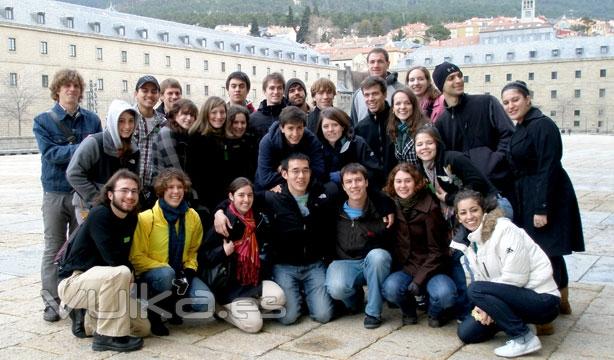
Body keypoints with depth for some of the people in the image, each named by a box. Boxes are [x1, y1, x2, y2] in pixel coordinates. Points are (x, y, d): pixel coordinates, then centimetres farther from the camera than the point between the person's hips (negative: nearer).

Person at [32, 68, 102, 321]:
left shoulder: (92, 119, 5)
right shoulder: (43, 121, 0)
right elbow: (50, 153, -12)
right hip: (55, 192, -1)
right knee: (53, 249, 4)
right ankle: (51, 302, 11)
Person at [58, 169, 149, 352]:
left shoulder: (131, 218, 2)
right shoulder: (99, 214, -20)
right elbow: (113, 258, -25)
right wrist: (130, 273, -9)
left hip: (102, 282, 8)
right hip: (73, 281, -8)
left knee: (143, 328, 2)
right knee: (119, 274, -37)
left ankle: (85, 318, 17)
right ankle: (108, 336, -21)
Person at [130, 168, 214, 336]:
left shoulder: (193, 217, -2)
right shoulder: (146, 218, -14)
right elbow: (136, 257, -12)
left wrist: (189, 272, -7)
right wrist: (166, 268, -23)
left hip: (180, 273, 4)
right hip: (151, 273, -4)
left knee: (207, 303, -19)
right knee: (166, 274, -39)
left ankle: (173, 305, 12)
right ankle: (153, 313, -10)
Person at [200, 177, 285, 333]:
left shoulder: (260, 219, 5)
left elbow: (266, 250, 23)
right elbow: (203, 256, -9)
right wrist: (222, 251, -24)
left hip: (256, 281, 5)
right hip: (231, 285, -4)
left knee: (278, 297, -24)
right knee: (253, 324, -20)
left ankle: (251, 304, 5)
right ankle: (225, 310, 9)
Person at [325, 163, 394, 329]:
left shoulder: (380, 205, -5)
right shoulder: (336, 209, -2)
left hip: (375, 263, 0)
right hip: (345, 262, 0)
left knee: (377, 255, -35)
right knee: (336, 288, -31)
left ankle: (373, 312, -15)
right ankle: (355, 297, 9)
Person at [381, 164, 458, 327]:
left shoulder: (429, 207, -11)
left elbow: (436, 250, -10)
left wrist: (419, 279, -16)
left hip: (430, 268, -2)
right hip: (404, 268, 2)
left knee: (445, 294, -32)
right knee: (390, 288, -30)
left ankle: (435, 312, 6)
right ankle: (409, 311, 5)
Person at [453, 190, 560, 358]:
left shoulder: (504, 230, -17)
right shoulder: (473, 241, 8)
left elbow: (515, 278, -21)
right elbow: (482, 279, 9)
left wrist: (485, 304, -14)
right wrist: (484, 307, -9)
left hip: (542, 300, -8)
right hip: (511, 297, 8)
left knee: (476, 290, -26)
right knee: (466, 332, -2)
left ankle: (524, 338, -15)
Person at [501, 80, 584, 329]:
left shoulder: (542, 125, -15)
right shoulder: (520, 129, 14)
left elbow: (549, 168, -20)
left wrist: (542, 208, -22)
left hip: (547, 198, -10)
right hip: (528, 199, 10)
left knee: (547, 253, -6)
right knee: (551, 253, 18)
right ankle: (562, 303, 31)